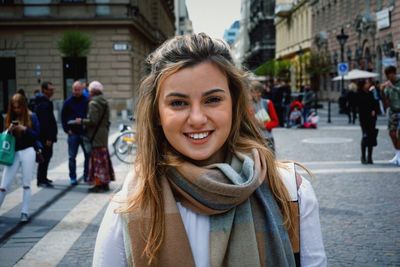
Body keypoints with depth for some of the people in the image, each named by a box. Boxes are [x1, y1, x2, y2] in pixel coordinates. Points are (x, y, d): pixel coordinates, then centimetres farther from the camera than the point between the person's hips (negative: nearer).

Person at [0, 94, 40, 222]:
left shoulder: (31, 117, -1)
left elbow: (37, 135, -4)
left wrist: (25, 129, -17)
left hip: (28, 152, -2)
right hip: (13, 153, 2)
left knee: (26, 184, 4)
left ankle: (25, 212, 10)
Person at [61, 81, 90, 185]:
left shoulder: (87, 101, 0)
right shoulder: (68, 102, 2)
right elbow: (63, 117, 5)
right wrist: (67, 129, -3)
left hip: (85, 133, 0)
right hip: (73, 133, 0)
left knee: (88, 155, 3)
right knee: (72, 157, 5)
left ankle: (86, 176, 16)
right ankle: (73, 177, 14)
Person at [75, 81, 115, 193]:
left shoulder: (94, 103, -14)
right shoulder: (104, 102, 12)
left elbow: (92, 121, -20)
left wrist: (81, 121, -6)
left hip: (96, 136, -8)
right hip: (104, 135, 9)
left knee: (97, 159, -4)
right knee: (103, 158, 14)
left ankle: (98, 184, -2)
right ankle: (105, 183, 20)